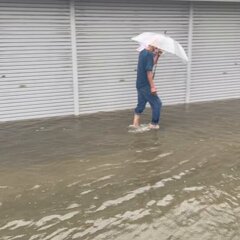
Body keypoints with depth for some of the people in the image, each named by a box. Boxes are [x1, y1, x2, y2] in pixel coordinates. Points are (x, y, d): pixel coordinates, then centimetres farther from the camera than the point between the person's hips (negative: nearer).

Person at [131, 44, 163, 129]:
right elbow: (149, 71, -22)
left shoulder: (142, 52, 11)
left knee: (141, 104, 16)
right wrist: (152, 86, -21)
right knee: (157, 103, 3)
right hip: (146, 85, -9)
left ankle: (135, 123, 16)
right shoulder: (149, 54, -17)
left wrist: (157, 55, 9)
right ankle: (154, 124, 9)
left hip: (139, 84, 9)